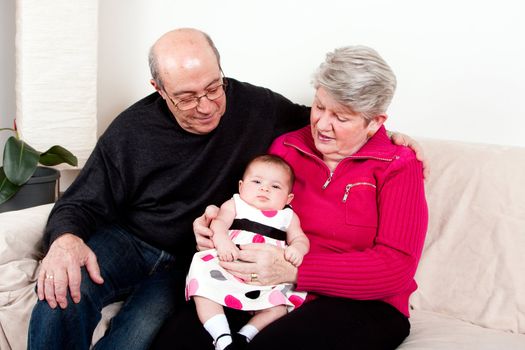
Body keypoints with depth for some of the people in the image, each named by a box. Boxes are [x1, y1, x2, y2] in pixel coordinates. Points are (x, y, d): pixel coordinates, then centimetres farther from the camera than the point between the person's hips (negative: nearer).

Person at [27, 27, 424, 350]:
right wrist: (66, 238, -26)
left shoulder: (256, 107, -5)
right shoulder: (133, 130, -7)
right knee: (66, 286, -32)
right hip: (125, 241, 1)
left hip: (187, 264, 0)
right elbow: (82, 203, -2)